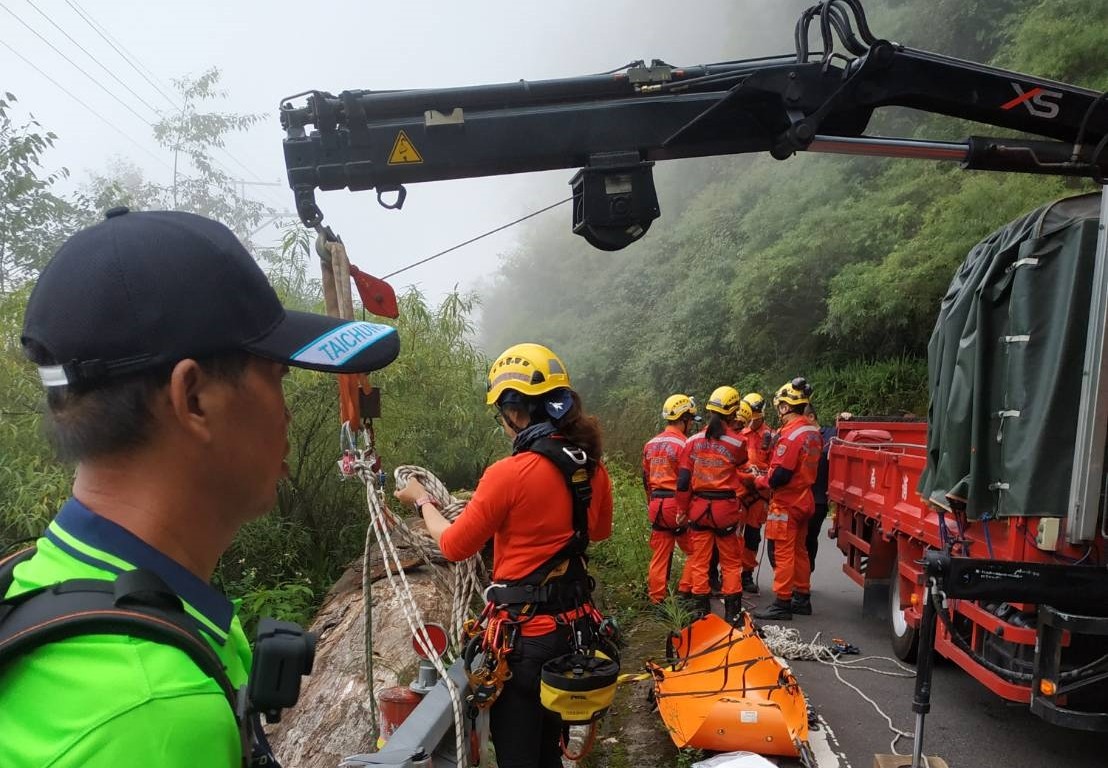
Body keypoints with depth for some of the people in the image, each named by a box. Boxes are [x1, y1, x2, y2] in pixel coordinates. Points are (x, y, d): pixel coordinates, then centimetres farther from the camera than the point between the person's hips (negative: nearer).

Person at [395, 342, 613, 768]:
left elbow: (454, 545, -10)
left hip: (524, 631, -6)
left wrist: (422, 501, 6)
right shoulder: (593, 469, -2)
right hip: (573, 624, 7)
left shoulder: (509, 474, -22)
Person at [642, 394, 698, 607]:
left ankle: (657, 599, 14)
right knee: (695, 551, 10)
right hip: (678, 504, -7)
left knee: (660, 555, 11)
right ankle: (685, 590, 9)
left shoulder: (650, 444, 11)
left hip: (656, 505, 7)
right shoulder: (683, 444, -12)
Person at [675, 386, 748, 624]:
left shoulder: (694, 441, -2)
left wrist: (683, 509, 8)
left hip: (698, 508, 2)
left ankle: (700, 610, 15)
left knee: (699, 561, 10)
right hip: (726, 508, -2)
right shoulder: (737, 442, -10)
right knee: (731, 562, 11)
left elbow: (683, 480, -2)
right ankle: (732, 611, 13)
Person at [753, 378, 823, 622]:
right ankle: (802, 598, 27)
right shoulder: (813, 431, 6)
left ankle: (782, 603, 3)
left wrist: (760, 481, -6)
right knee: (799, 550, 18)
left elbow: (781, 474, -25)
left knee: (784, 553, -2)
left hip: (786, 502, -9)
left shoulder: (791, 433, -21)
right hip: (805, 499, 9)